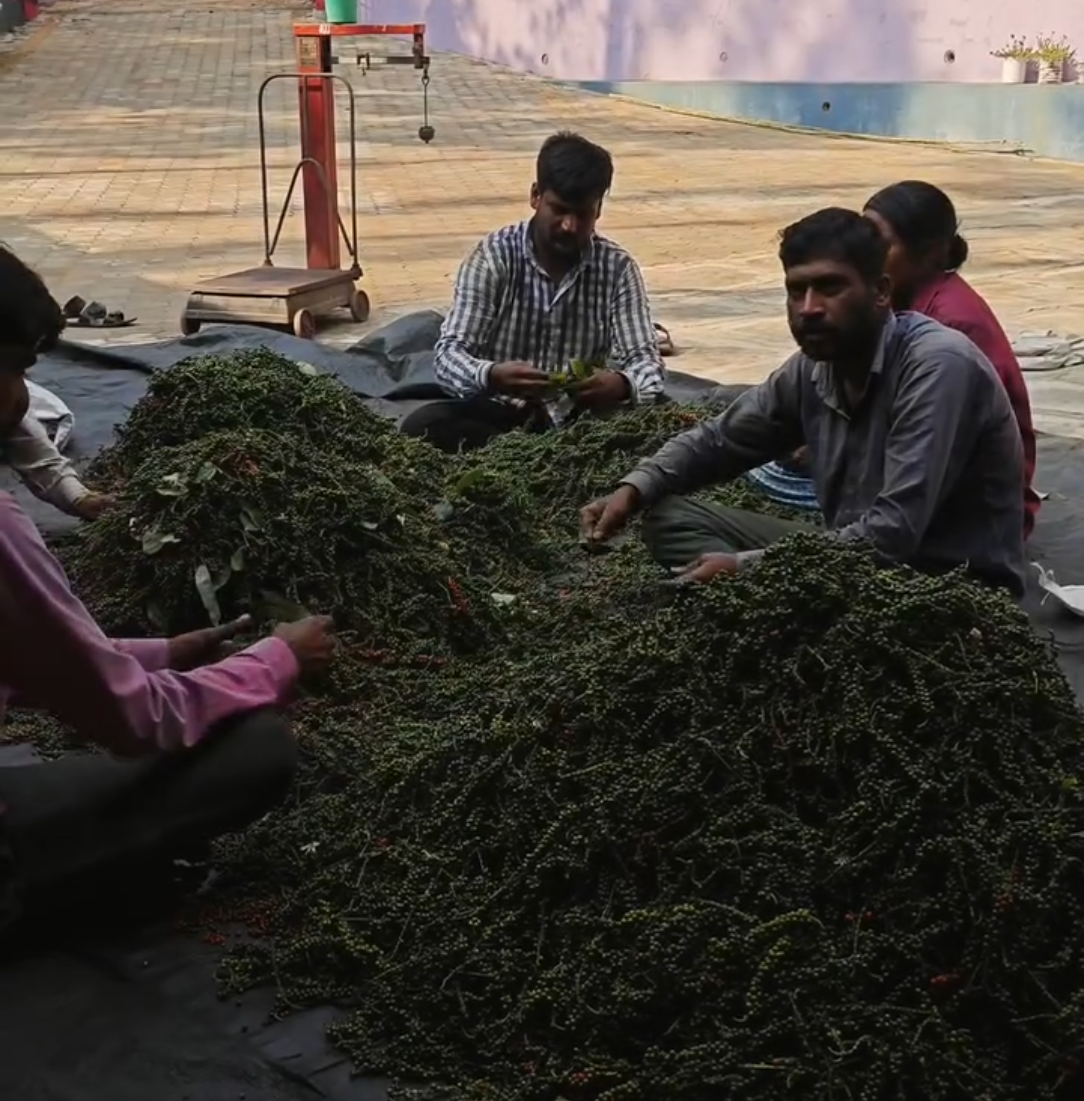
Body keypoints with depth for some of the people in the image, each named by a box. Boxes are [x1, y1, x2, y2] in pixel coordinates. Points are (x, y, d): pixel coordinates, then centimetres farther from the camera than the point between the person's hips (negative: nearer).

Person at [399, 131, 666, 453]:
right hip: (502, 412, 0)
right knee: (422, 426, -30)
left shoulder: (617, 267, -4)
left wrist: (622, 384, -36)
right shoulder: (494, 256, -9)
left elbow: (646, 359, -10)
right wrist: (490, 376, -41)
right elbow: (448, 354, -16)